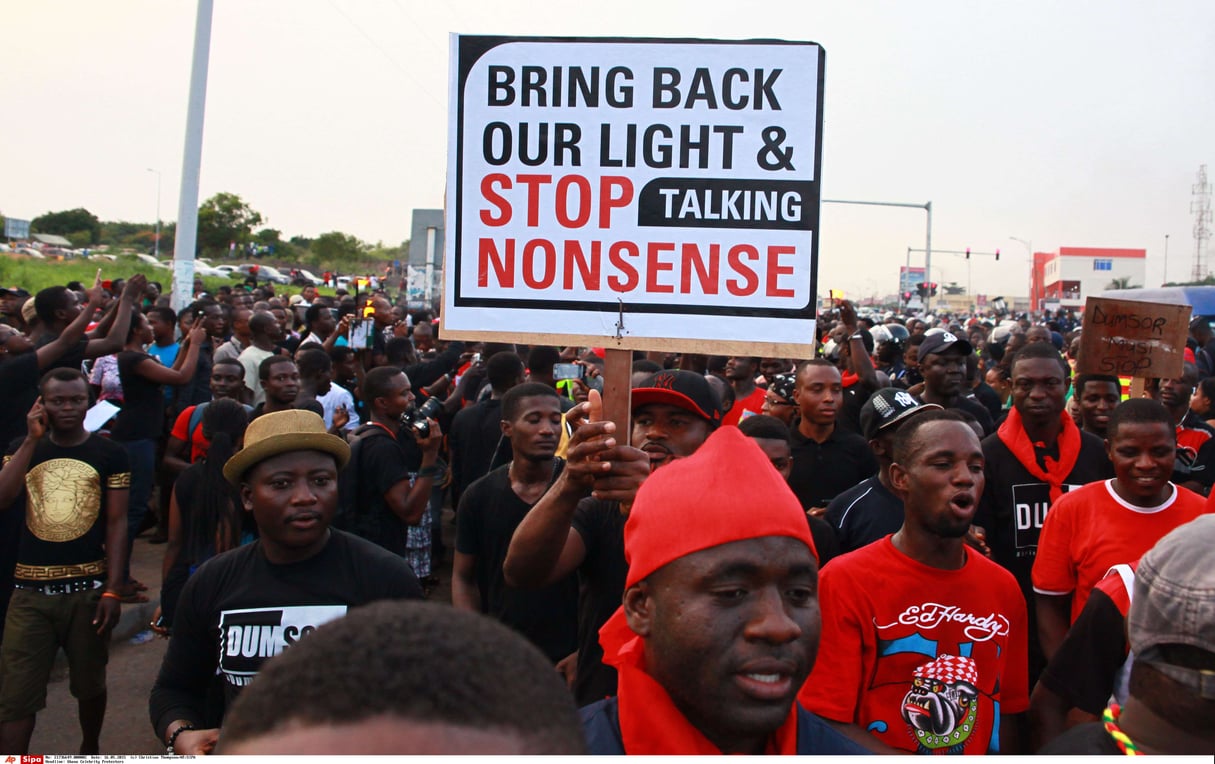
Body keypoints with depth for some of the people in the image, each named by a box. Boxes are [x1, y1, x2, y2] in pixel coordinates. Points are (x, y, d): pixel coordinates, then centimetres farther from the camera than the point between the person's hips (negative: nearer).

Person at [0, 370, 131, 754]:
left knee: (90, 684, 15)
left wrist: (112, 590, -8)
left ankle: (90, 749, 38)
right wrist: (32, 439, -10)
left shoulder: (110, 454, -1)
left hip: (89, 587, -1)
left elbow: (116, 525, -2)